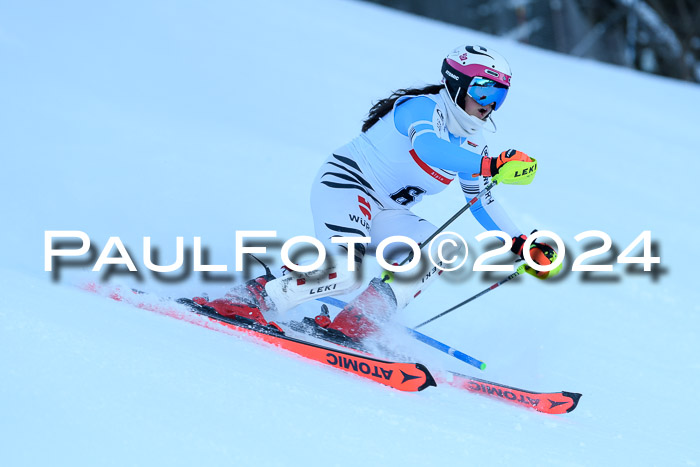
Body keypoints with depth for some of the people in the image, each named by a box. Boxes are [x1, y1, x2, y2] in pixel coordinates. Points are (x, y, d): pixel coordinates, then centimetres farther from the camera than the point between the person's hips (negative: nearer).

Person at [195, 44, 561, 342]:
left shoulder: (470, 143, 10)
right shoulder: (423, 108, -17)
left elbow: (483, 204, 21)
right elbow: (424, 149, -40)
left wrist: (521, 245, 10)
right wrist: (489, 165, -48)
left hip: (384, 213, 9)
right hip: (345, 183, -9)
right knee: (345, 273, -31)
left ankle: (355, 323, -17)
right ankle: (253, 298, -16)